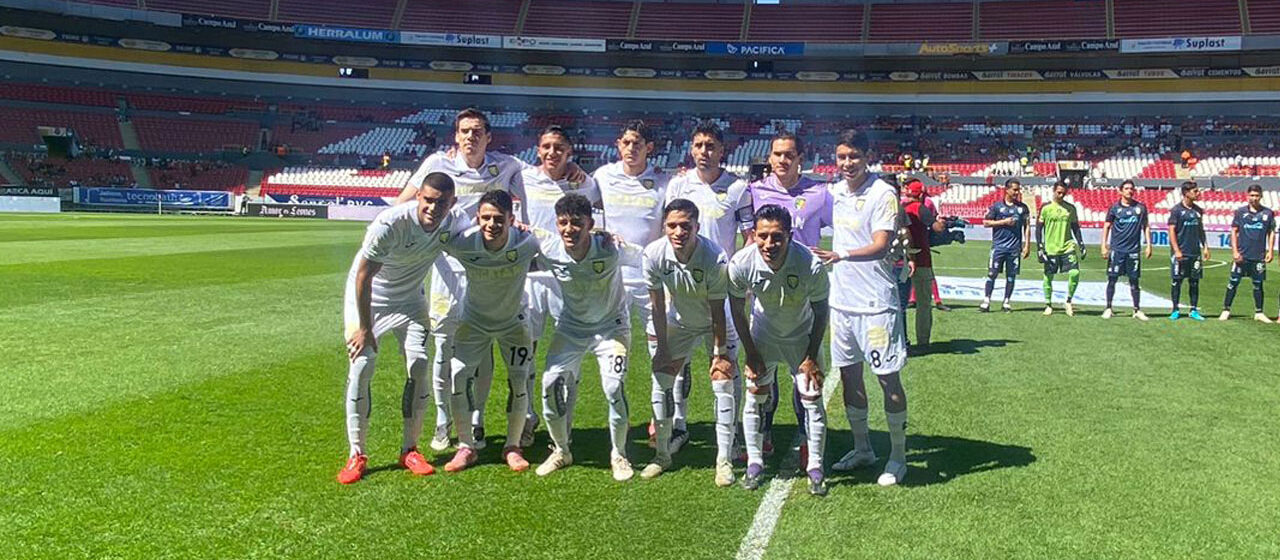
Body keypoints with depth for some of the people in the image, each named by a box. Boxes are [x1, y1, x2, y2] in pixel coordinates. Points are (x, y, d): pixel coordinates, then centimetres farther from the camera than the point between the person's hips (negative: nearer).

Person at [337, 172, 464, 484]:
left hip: (410, 300, 4)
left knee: (419, 365, -6)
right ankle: (357, 454, 1)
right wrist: (364, 327, -20)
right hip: (366, 297, -4)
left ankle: (410, 450, 7)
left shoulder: (454, 224, -18)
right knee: (361, 367, -11)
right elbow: (364, 276, -24)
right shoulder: (390, 223, -33)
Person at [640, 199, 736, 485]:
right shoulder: (654, 254, -25)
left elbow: (717, 311, -23)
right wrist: (662, 348, -8)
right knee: (661, 379, -1)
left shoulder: (715, 258, -34)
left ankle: (724, 460, 2)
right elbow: (658, 306, -13)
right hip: (678, 322, 3)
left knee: (722, 384, -10)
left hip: (714, 324, -3)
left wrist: (720, 352, -17)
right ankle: (662, 455, 14)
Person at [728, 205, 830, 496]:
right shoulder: (740, 264, -29)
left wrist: (811, 357, -12)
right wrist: (751, 354, -6)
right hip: (763, 334, 1)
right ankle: (754, 463, 19)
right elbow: (737, 311, -11)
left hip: (801, 337, -1)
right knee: (755, 396, 2)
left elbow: (820, 312, -16)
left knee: (812, 399, -2)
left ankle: (815, 467, 16)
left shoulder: (811, 266, -34)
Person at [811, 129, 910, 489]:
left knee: (888, 378, 0)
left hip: (876, 303, -7)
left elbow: (881, 246, -21)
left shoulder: (883, 194, -11)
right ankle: (862, 449, 29)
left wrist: (841, 255, -32)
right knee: (849, 374, 14)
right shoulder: (834, 192, 8)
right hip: (841, 299, 7)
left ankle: (897, 458, 13)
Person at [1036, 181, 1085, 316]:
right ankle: (1048, 305, 20)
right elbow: (1038, 228, 0)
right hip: (1050, 249, -2)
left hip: (1067, 247, 2)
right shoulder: (1045, 208, -1)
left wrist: (1081, 245, 7)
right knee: (1048, 277, 4)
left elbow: (1075, 228, 14)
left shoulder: (1071, 208, 8)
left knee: (1075, 273, -13)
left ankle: (1068, 302, 4)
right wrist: (1040, 247, -5)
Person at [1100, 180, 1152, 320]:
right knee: (1112, 279, 0)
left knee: (1134, 280, 5)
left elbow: (1145, 227, 12)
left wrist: (1149, 245, 6)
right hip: (1116, 249, -1)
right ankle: (1108, 309, 8)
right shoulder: (1115, 208, 2)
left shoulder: (1141, 208, 7)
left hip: (1133, 249, 2)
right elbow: (1107, 226, 5)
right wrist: (1104, 245, -2)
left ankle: (1137, 310, 12)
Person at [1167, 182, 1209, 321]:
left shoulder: (1198, 210, 11)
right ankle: (1175, 310, 7)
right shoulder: (1176, 210, -5)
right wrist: (1176, 250, -14)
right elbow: (1171, 231, -8)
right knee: (1177, 281, 0)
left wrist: (1205, 247, 12)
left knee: (1194, 281, 6)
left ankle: (1194, 310, 12)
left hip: (1195, 252, 5)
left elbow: (1201, 230, 18)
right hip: (1180, 252, -5)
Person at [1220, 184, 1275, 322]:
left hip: (1259, 256, 1)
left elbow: (1271, 233, 9)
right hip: (1242, 254, -1)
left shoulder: (1268, 213, 5)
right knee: (1234, 282, 1)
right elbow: (1234, 232, 2)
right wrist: (1235, 251, -5)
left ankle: (1259, 313, 15)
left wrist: (1270, 251, 0)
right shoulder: (1240, 211, 2)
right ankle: (1226, 310, 7)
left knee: (1258, 284, 8)